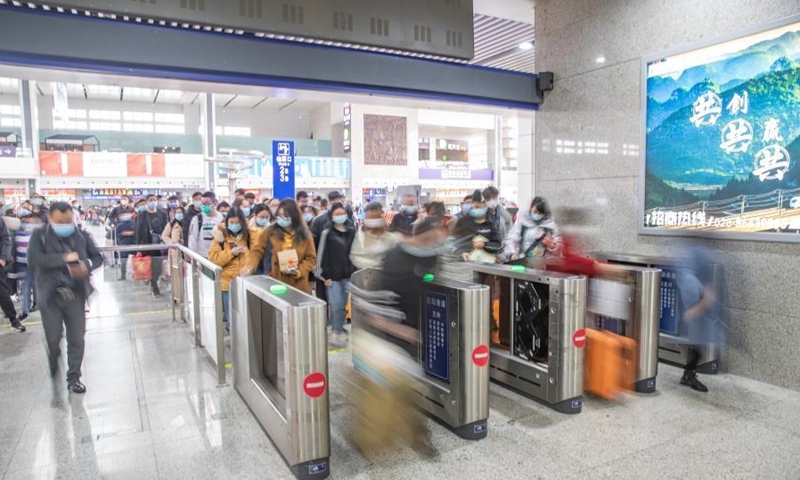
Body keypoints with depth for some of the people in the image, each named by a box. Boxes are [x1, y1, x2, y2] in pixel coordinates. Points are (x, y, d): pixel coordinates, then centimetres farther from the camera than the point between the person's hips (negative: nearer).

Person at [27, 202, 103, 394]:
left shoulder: (82, 235, 3)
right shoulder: (39, 235, -4)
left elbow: (97, 257, 10)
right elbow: (34, 259, -18)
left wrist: (87, 265, -12)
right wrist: (64, 258, -22)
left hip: (76, 294, 2)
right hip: (51, 295, -2)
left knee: (77, 339, 7)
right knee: (53, 339, 4)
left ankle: (73, 378, 23)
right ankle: (52, 372, 32)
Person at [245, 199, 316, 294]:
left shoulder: (304, 235, 3)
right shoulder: (270, 232, 3)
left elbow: (311, 259, 5)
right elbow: (257, 251, 0)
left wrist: (298, 271, -11)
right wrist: (250, 266, -18)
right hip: (275, 284, 0)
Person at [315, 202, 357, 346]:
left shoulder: (352, 232, 6)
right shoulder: (327, 233, -4)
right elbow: (322, 255, -4)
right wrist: (324, 275, -8)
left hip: (348, 275, 3)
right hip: (333, 276, -3)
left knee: (342, 305, 9)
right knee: (336, 305, -4)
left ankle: (337, 330, 22)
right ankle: (336, 332, 8)